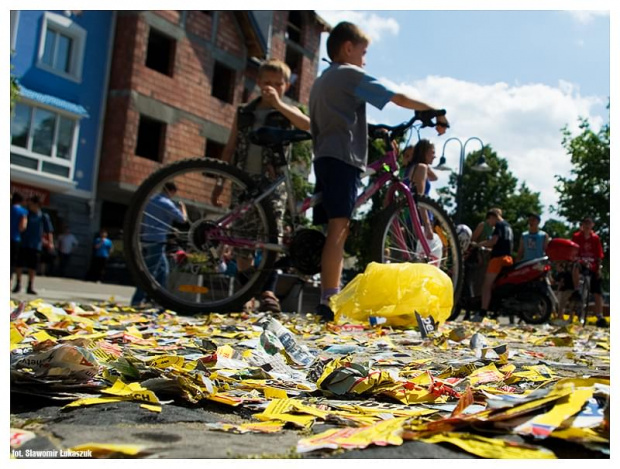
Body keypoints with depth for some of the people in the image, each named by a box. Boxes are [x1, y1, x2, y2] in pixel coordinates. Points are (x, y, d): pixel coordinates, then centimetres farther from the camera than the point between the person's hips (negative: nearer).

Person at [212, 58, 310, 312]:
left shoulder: (286, 111, 8)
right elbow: (230, 149, 17)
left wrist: (278, 103, -20)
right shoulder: (244, 112, 16)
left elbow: (307, 124, -14)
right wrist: (219, 183, 11)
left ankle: (268, 292, -15)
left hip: (272, 182, -3)